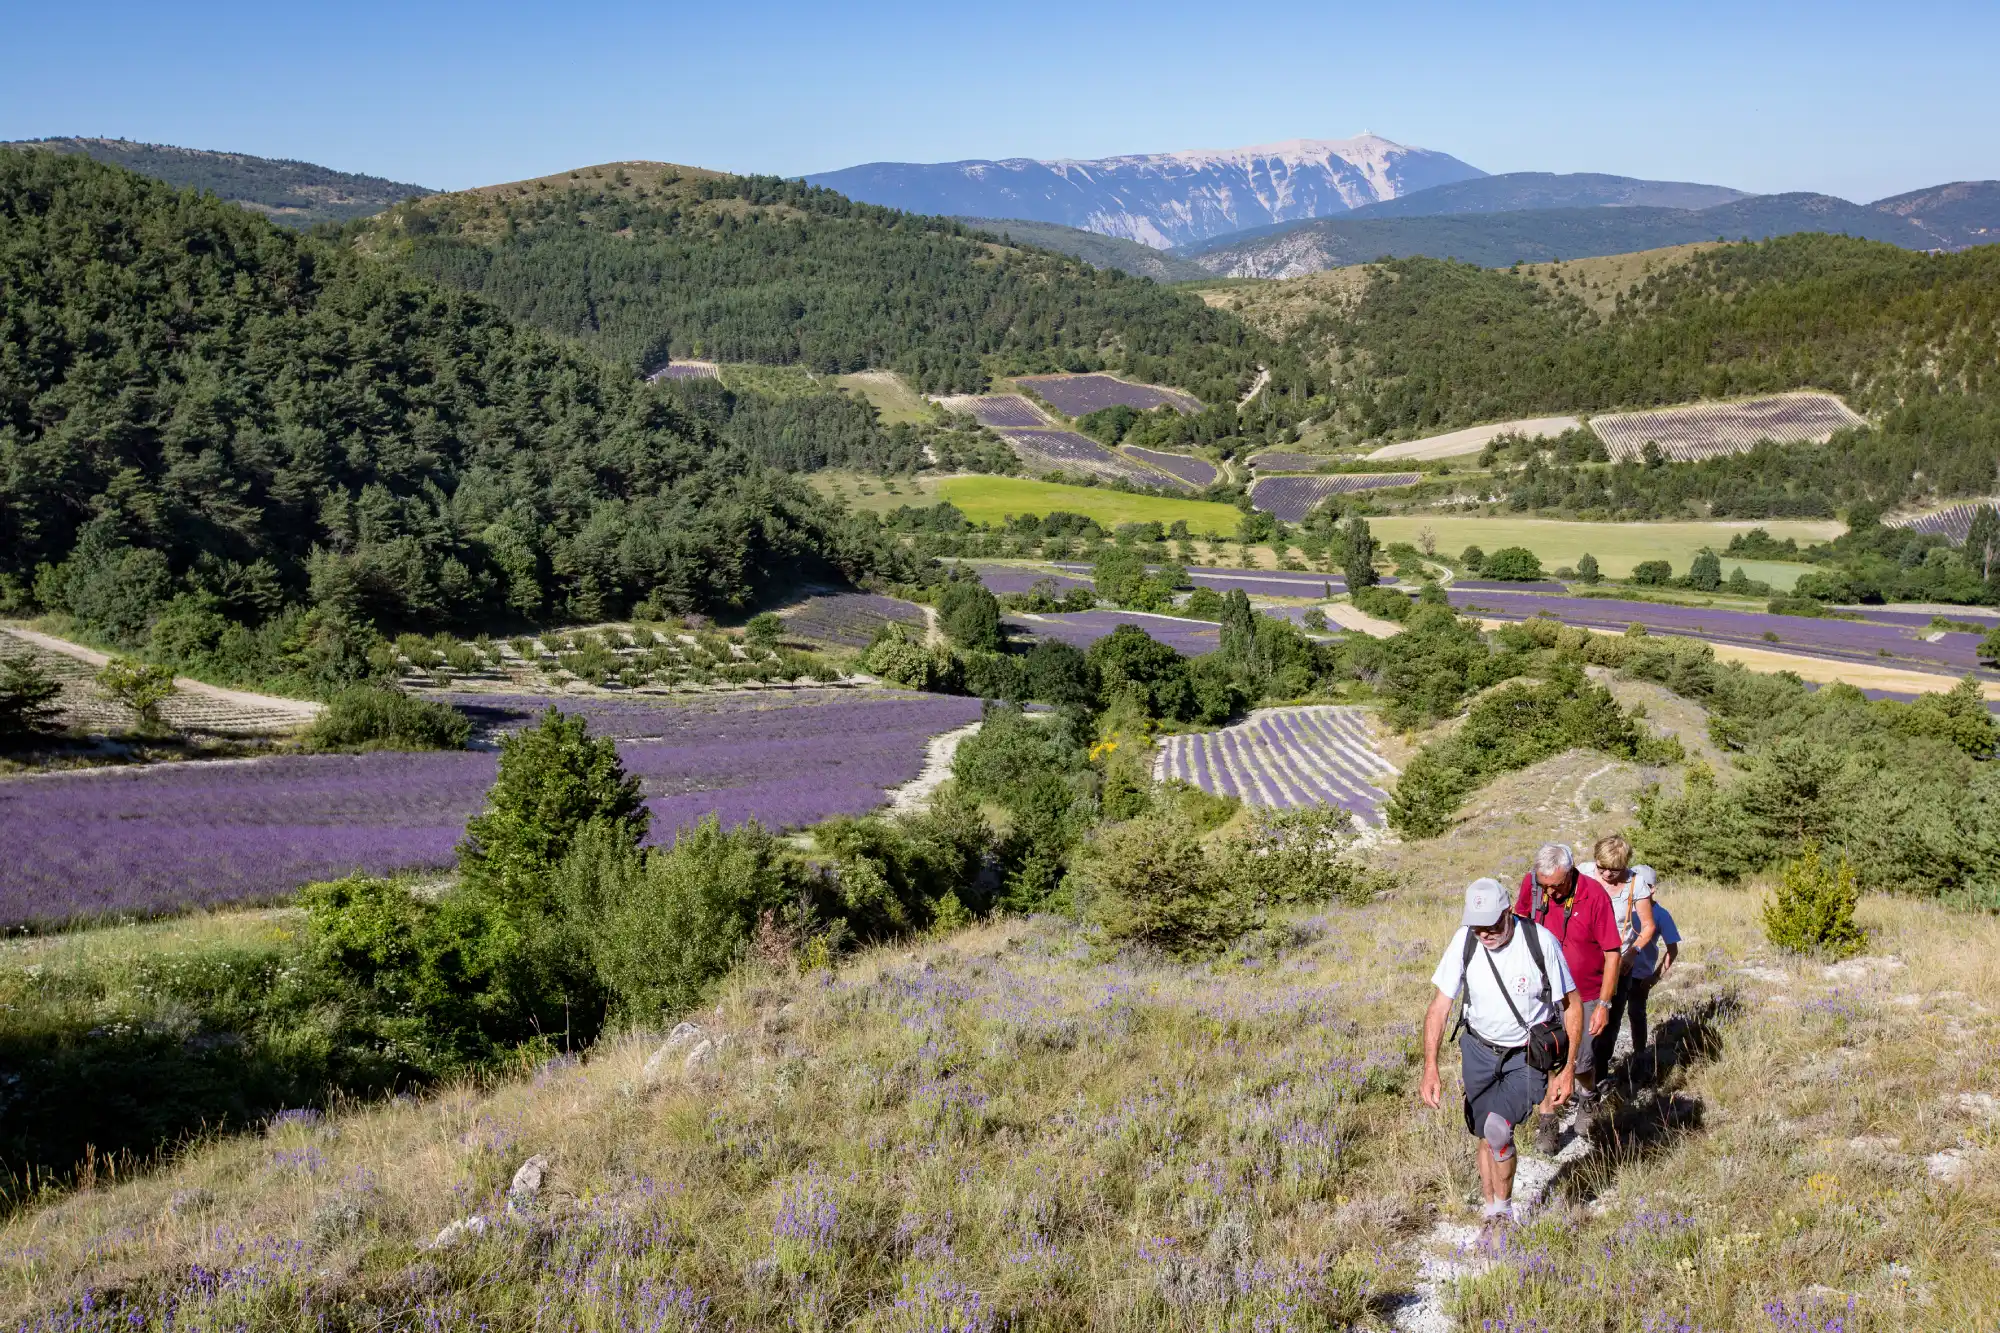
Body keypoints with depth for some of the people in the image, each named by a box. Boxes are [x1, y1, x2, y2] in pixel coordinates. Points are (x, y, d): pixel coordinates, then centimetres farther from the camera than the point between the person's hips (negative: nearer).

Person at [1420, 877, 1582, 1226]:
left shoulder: (1540, 941, -21)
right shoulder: (1464, 941, -15)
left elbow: (1572, 1005, -9)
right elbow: (1439, 1006, -12)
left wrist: (1568, 1069, -11)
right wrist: (1430, 1068, -22)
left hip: (1529, 1055, -3)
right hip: (1479, 1050, 3)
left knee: (1497, 1128, -22)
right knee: (1486, 1135, 9)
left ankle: (1502, 1205, 2)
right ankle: (1490, 1211, 31)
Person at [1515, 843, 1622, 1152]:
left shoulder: (1594, 895, -22)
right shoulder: (1531, 884, -13)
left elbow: (1612, 953, -16)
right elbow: (1519, 916, 11)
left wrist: (1604, 1004, -16)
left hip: (1584, 995, -2)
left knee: (1580, 1060, 9)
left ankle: (1587, 1099, 40)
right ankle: (1547, 1122, 15)